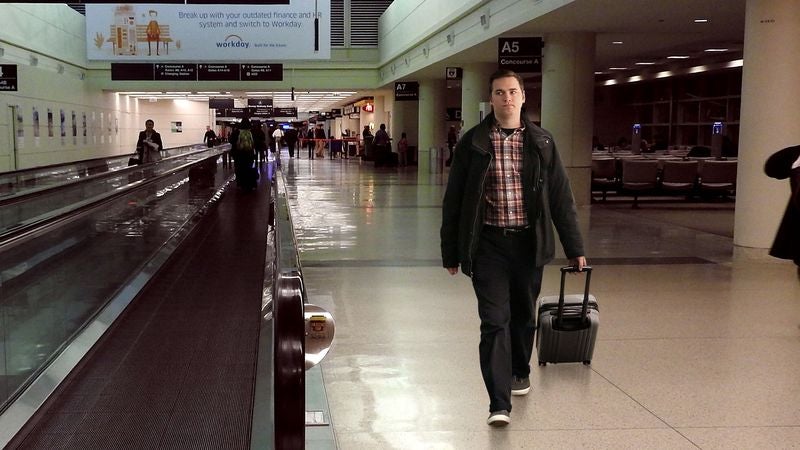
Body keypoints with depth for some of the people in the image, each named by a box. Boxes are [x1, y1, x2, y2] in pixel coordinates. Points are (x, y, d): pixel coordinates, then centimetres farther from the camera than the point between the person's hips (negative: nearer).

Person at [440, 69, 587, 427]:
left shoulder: (542, 143, 4)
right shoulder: (472, 143, 0)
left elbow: (561, 197, 7)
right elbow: (453, 200, 3)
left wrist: (574, 248, 5)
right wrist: (451, 252, 2)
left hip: (529, 243, 2)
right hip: (488, 243, -2)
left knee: (523, 315, 16)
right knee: (495, 321, -6)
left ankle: (520, 372, 42)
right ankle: (499, 403, -4)